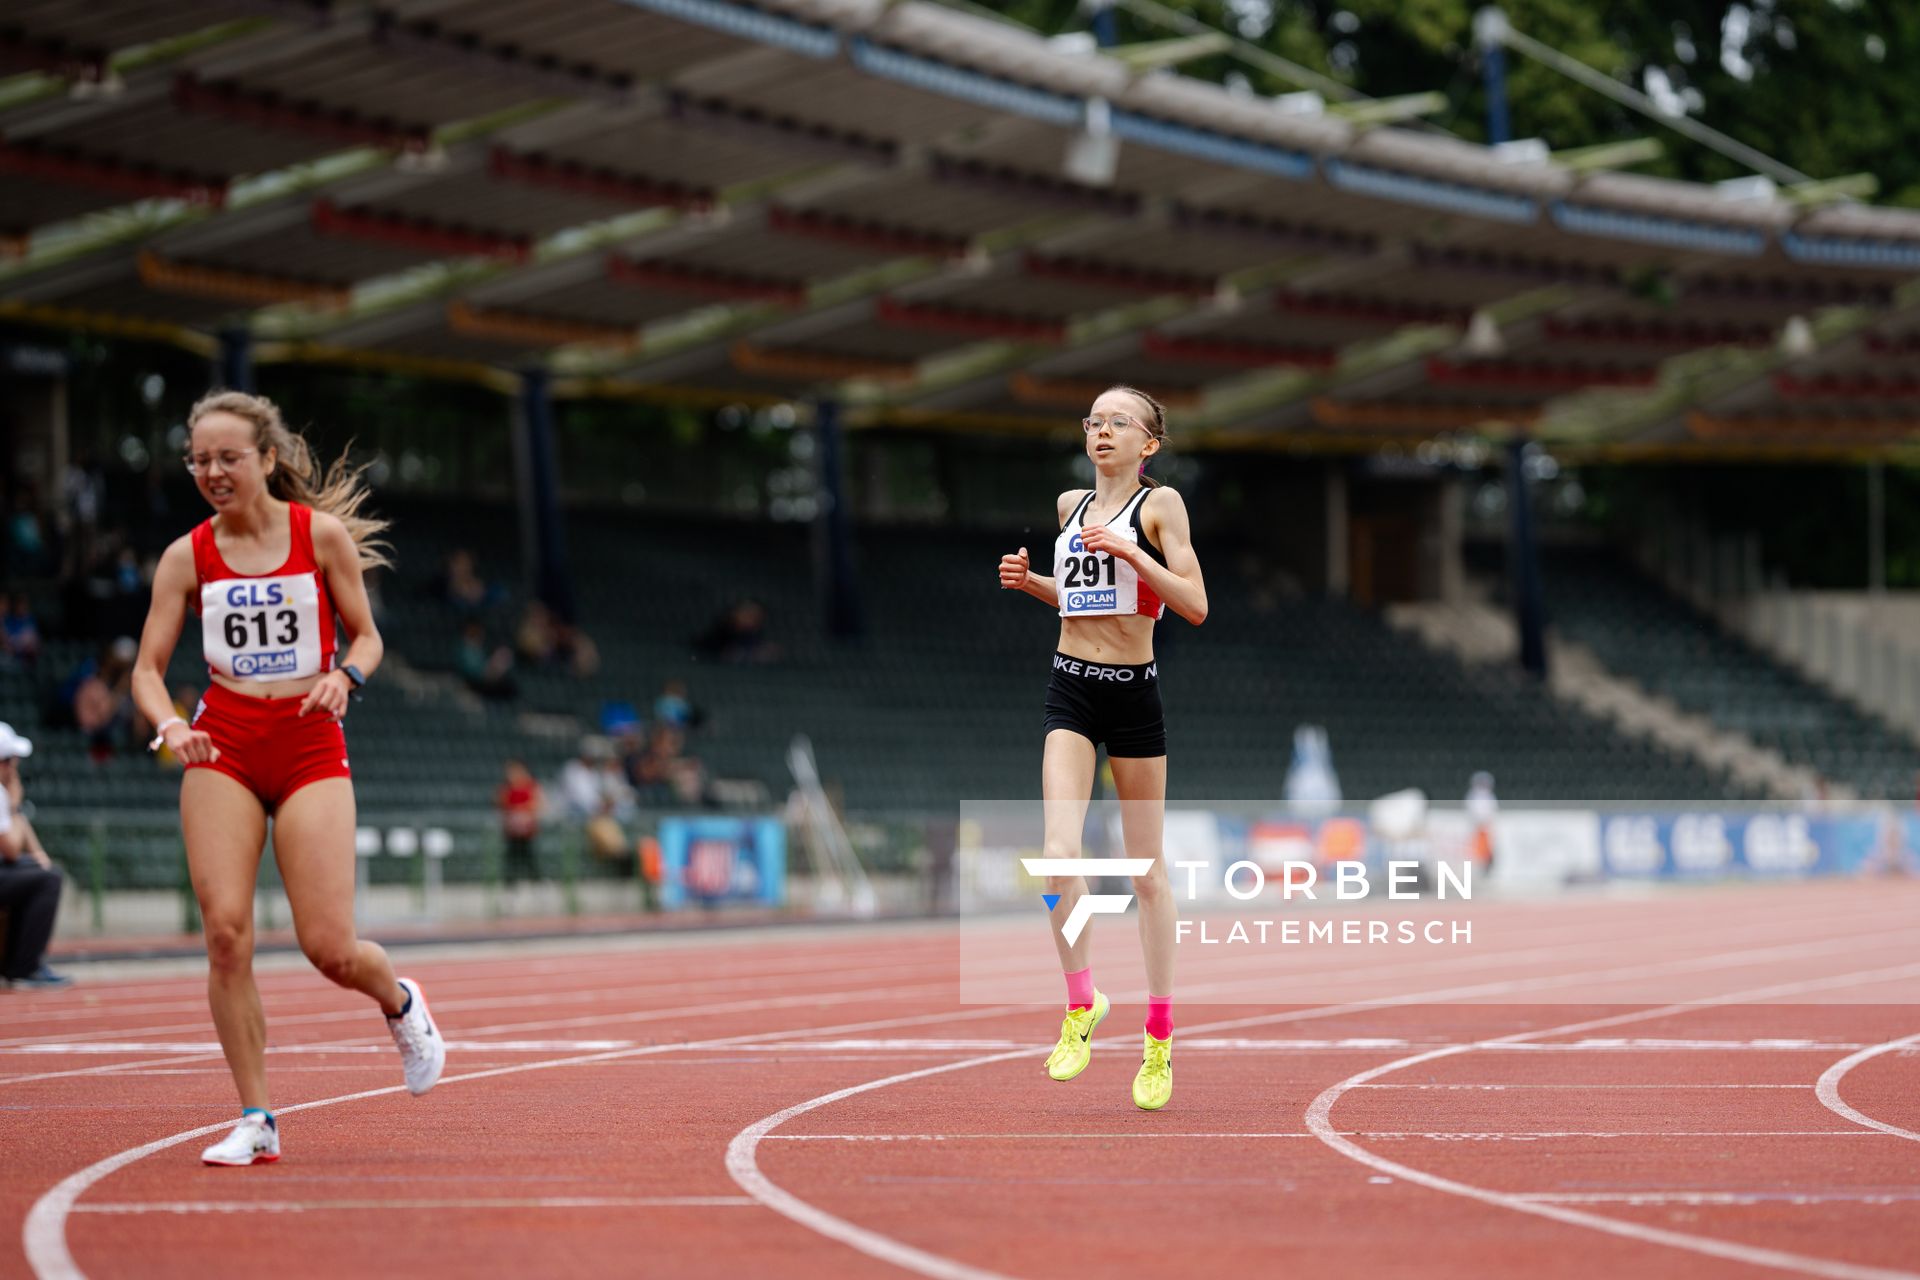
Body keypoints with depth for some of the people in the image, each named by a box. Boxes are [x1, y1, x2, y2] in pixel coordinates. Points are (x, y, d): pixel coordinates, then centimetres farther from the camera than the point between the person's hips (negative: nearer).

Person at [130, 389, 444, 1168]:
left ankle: (400, 1004, 29)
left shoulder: (322, 535, -1)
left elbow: (365, 636, 7)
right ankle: (255, 1122, -2)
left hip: (310, 749, -2)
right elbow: (147, 668, 2)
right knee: (225, 931, -12)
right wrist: (170, 726, -18)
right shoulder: (188, 557, 2)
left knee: (329, 948, -9)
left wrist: (344, 677, -15)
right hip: (222, 752, 2)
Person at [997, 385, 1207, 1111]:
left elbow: (1194, 606, -11)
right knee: (1059, 852, -17)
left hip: (1133, 691, -3)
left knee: (1147, 869, 5)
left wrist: (1128, 550, -19)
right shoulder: (1071, 505, 12)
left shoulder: (1159, 504, -3)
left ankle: (1159, 1042, 14)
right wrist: (1029, 582, 7)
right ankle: (1081, 1005, -1)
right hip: (1072, 688, 3)